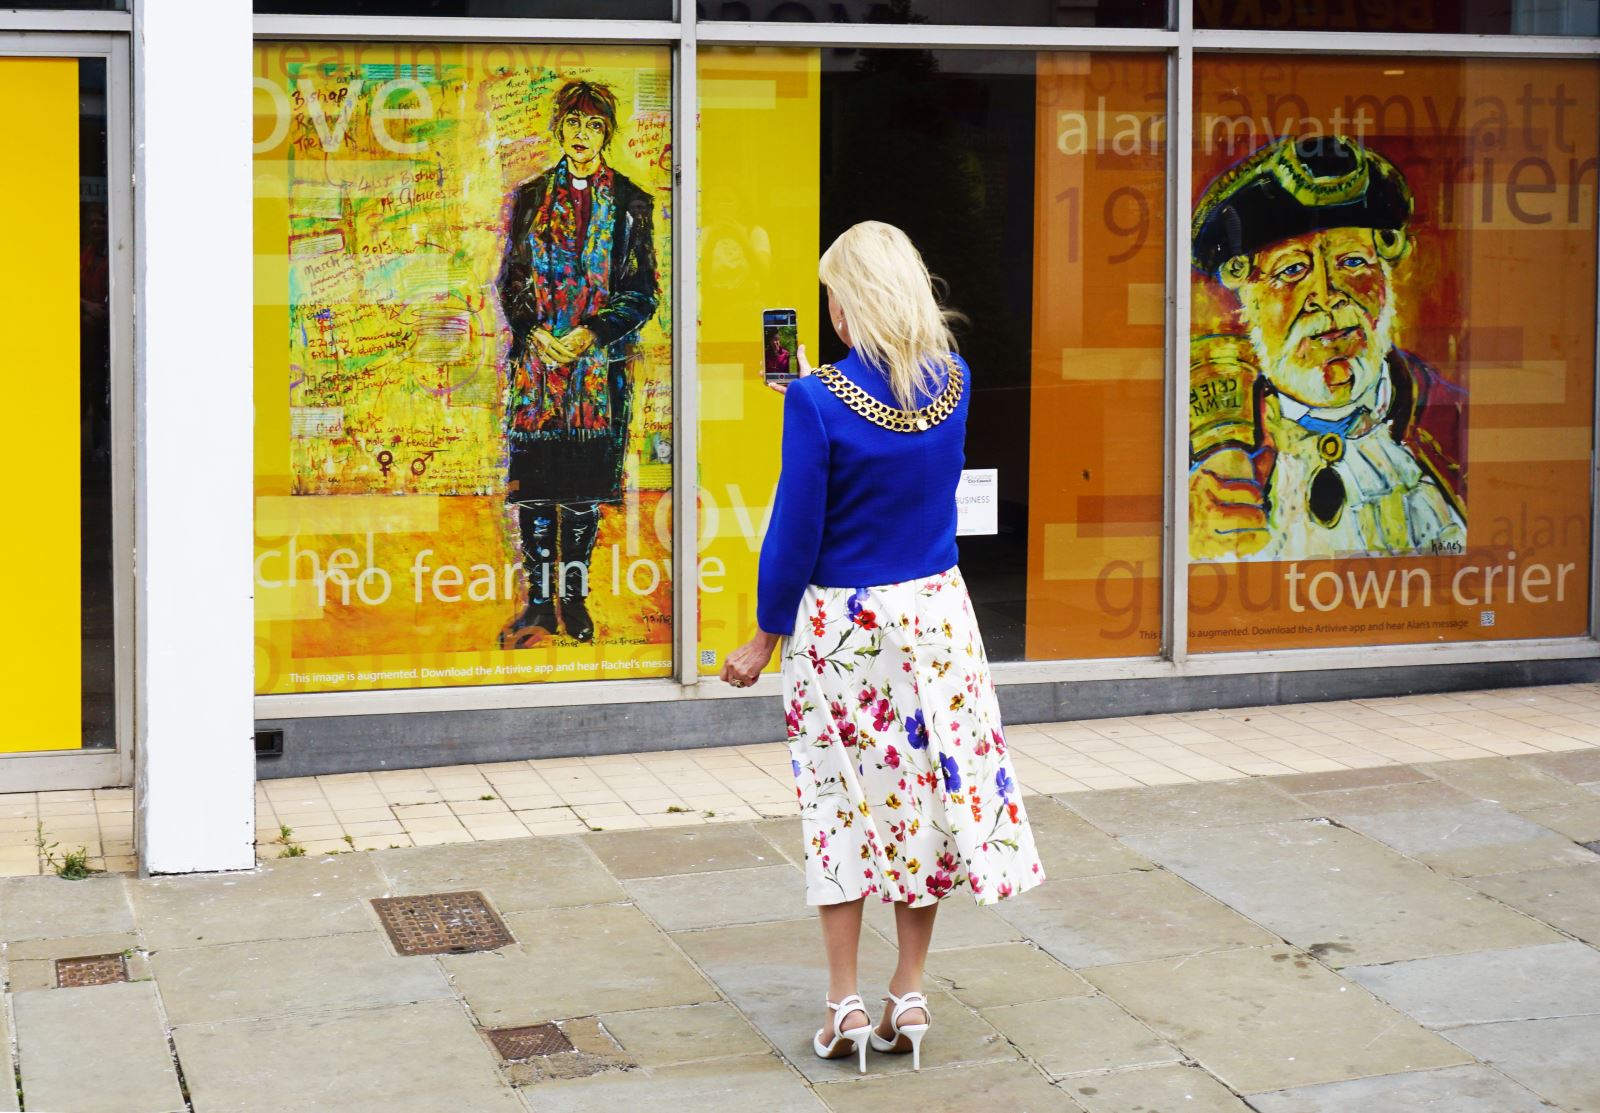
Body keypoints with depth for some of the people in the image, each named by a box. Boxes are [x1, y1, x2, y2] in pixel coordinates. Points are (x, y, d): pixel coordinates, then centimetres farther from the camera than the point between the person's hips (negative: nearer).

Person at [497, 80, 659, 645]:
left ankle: (574, 599, 12)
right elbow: (510, 279, 10)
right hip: (535, 355, 1)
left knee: (583, 484, 1)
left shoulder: (628, 202, 4)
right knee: (533, 480, -1)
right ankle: (538, 601, 6)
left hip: (599, 360, -1)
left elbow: (643, 291, 1)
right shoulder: (531, 196, 9)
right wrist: (533, 331, -8)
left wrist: (590, 335, -11)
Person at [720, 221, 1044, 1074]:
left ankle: (845, 1004, 12)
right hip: (933, 615, 4)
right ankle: (910, 995, 19)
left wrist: (766, 636, -1)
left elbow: (796, 531, -13)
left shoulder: (820, 401, -17)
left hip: (839, 622, -4)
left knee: (842, 803, 7)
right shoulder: (953, 381, -3)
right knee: (927, 789, 12)